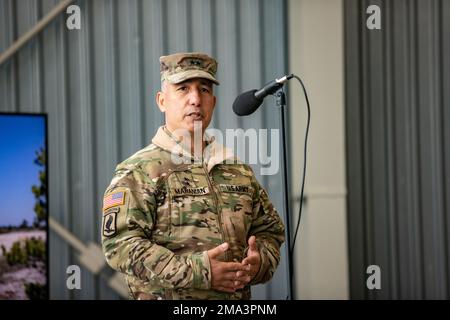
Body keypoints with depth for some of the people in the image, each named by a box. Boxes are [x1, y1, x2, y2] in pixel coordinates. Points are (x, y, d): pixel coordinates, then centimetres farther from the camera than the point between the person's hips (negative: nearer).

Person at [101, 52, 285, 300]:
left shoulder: (239, 170, 9)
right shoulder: (137, 172, -9)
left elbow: (270, 230, 15)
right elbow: (120, 244, -19)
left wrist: (259, 262, -8)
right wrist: (196, 271, -26)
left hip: (238, 302, 5)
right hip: (167, 297, -5)